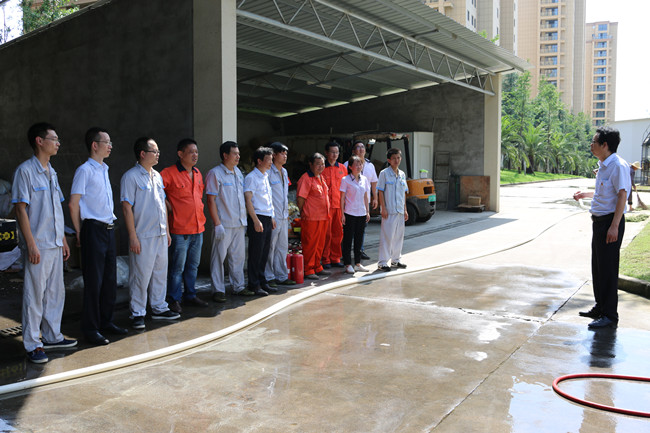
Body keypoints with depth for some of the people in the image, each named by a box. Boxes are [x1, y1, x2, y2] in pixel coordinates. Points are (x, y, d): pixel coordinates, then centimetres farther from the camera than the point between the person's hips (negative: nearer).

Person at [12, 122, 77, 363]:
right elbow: (21, 209, -14)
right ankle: (32, 345, 9)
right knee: (35, 294, -1)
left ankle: (52, 336, 25)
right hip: (38, 246, -8)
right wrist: (31, 245, -18)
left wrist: (63, 240, 17)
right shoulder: (25, 171, -10)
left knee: (56, 292, 13)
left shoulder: (51, 173, 15)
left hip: (55, 244, 8)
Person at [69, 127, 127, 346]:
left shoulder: (104, 170, 17)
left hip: (108, 229, 8)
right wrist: (79, 233, -6)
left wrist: (110, 224, 15)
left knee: (110, 278, 12)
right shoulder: (85, 170, -8)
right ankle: (90, 328, 7)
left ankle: (106, 321, 24)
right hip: (93, 229, -8)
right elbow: (73, 204, -11)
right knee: (94, 281, -3)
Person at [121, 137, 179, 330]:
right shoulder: (131, 176, -10)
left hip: (160, 234, 7)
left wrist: (167, 230, 16)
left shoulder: (157, 176, 14)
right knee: (140, 276, 0)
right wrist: (133, 236, -17)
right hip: (143, 236, -7)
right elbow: (127, 208, -13)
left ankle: (159, 308, 26)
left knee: (160, 272, 14)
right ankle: (138, 313, 12)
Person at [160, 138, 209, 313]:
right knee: (177, 267, 0)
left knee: (193, 265, 16)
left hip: (198, 228, 7)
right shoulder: (169, 173, -10)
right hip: (180, 229, -7)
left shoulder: (198, 173, 12)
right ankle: (174, 300, 11)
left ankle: (190, 295, 28)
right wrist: (168, 206, -11)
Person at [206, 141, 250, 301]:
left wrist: (244, 220, 16)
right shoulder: (215, 173, -8)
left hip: (239, 223, 7)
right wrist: (217, 224, -17)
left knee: (238, 256, 12)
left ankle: (238, 286, 23)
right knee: (219, 256, 0)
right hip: (224, 224, -7)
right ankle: (218, 290, 9)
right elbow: (211, 200, -11)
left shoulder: (238, 172, 14)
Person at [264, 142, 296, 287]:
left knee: (282, 247, 12)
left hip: (283, 216, 8)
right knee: (270, 247, -1)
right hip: (272, 216, -8)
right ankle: (268, 277, 8)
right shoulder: (268, 172, -11)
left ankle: (281, 276, 20)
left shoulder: (284, 172, 15)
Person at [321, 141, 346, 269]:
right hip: (326, 205, -4)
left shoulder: (342, 168, 12)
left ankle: (335, 258, 18)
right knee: (326, 233, -2)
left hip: (339, 205, 4)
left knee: (338, 232, 7)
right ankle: (325, 259, 9)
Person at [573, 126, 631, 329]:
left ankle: (610, 315, 5)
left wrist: (614, 226, -24)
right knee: (597, 267, 15)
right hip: (599, 221, 10)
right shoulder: (603, 165, 13)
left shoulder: (618, 166, -16)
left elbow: (622, 195, -21)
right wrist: (586, 194, 30)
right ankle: (600, 307, 27)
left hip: (610, 221, -10)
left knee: (608, 269, -4)